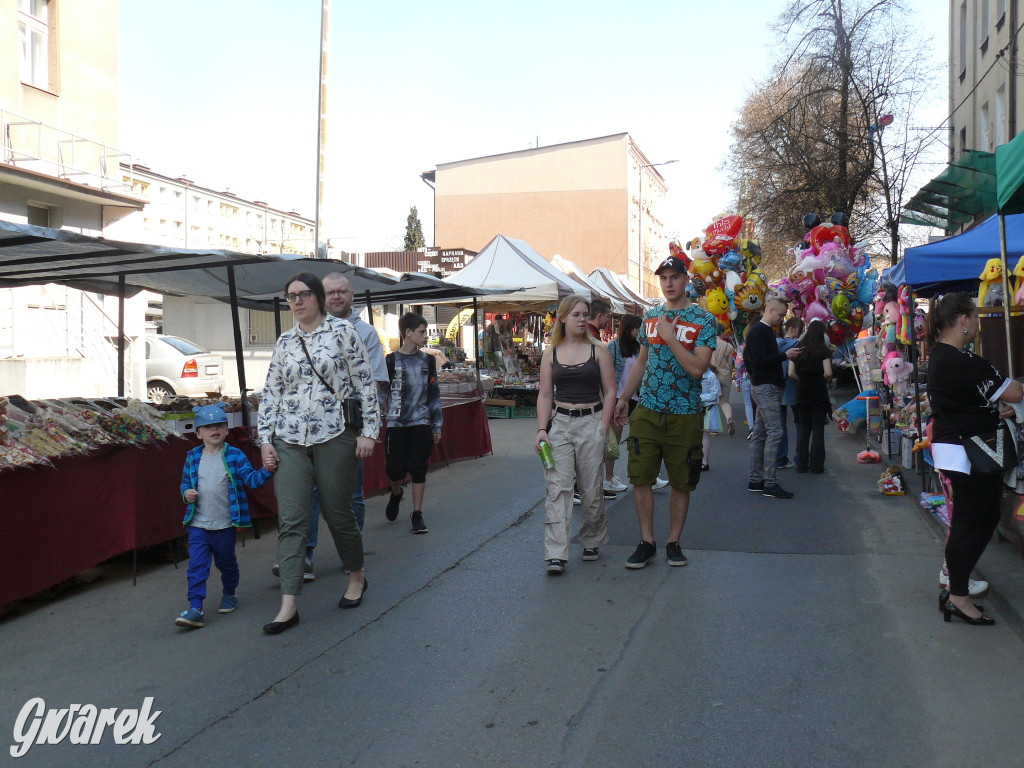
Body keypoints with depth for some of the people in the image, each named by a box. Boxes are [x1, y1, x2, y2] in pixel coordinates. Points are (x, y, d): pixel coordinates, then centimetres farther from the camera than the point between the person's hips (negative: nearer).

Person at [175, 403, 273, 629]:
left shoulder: (234, 456, -3)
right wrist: (186, 493, -7)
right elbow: (185, 482, 15)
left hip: (225, 524, -1)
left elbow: (250, 479, -7)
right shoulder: (193, 457, 4)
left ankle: (229, 594, 37)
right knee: (197, 566, -6)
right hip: (198, 525, 1)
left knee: (226, 563, 15)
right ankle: (195, 608, -5)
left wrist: (266, 470, -25)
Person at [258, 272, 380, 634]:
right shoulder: (284, 341, 11)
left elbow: (365, 384, -1)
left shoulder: (343, 332, 0)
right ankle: (289, 605, -2)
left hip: (335, 435, -3)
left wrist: (369, 431, -5)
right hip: (290, 441, 3)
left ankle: (357, 577, 32)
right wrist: (265, 439, 5)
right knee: (290, 520, -4)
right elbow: (271, 392, 13)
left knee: (338, 514, 6)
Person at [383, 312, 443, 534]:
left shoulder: (427, 361, 8)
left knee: (418, 469, 0)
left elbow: (434, 395, 13)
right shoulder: (391, 361, -2)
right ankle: (396, 494, 34)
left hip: (421, 424, 2)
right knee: (396, 469, 0)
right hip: (396, 424, -2)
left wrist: (437, 426, 11)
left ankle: (417, 515, 9)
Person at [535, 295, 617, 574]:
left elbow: (610, 391, 2)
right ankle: (556, 554, -7)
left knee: (591, 488, 5)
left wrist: (603, 428, -7)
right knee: (557, 487, -6)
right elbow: (545, 395, 8)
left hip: (591, 422, -1)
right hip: (560, 422, 1)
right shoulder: (551, 354, 7)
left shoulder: (598, 350, 2)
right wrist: (542, 429, -2)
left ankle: (592, 542, 27)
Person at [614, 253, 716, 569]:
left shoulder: (704, 320, -5)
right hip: (647, 411, 3)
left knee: (681, 482, 6)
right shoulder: (651, 316, 10)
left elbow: (697, 368, -17)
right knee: (641, 477, 0)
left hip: (685, 415, -3)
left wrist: (669, 337, -17)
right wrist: (624, 397, 17)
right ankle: (647, 542, 12)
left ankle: (673, 542, 20)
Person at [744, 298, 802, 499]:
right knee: (775, 433, -13)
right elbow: (760, 360, -22)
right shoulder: (758, 331, -13)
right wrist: (785, 355, -17)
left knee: (759, 434, 10)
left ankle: (755, 480, 14)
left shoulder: (766, 331, 19)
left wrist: (788, 355, 12)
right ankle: (769, 484, -12)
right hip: (765, 388, -11)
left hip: (766, 388, 11)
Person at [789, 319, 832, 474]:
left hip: (802, 392, 3)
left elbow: (791, 373, 0)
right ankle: (816, 465, 3)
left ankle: (801, 464, 12)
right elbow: (828, 373, -14)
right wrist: (826, 380, 6)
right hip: (819, 391, -3)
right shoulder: (823, 349, -6)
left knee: (803, 429, 11)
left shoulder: (798, 349, 4)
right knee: (818, 429, 2)